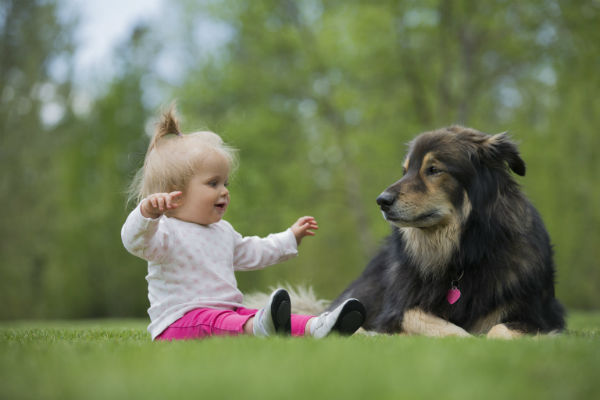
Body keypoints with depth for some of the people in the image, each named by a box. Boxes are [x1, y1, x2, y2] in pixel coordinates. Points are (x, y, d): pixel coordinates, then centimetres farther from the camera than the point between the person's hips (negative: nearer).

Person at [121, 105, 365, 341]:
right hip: (179, 321, -8)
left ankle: (315, 327, -40)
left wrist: (290, 238, 41)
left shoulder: (222, 231, 21)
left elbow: (250, 254, 38)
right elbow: (135, 241, -30)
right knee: (213, 323, -38)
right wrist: (148, 213, -50)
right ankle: (257, 328, -68)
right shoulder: (166, 232, -9)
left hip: (227, 312, 8)